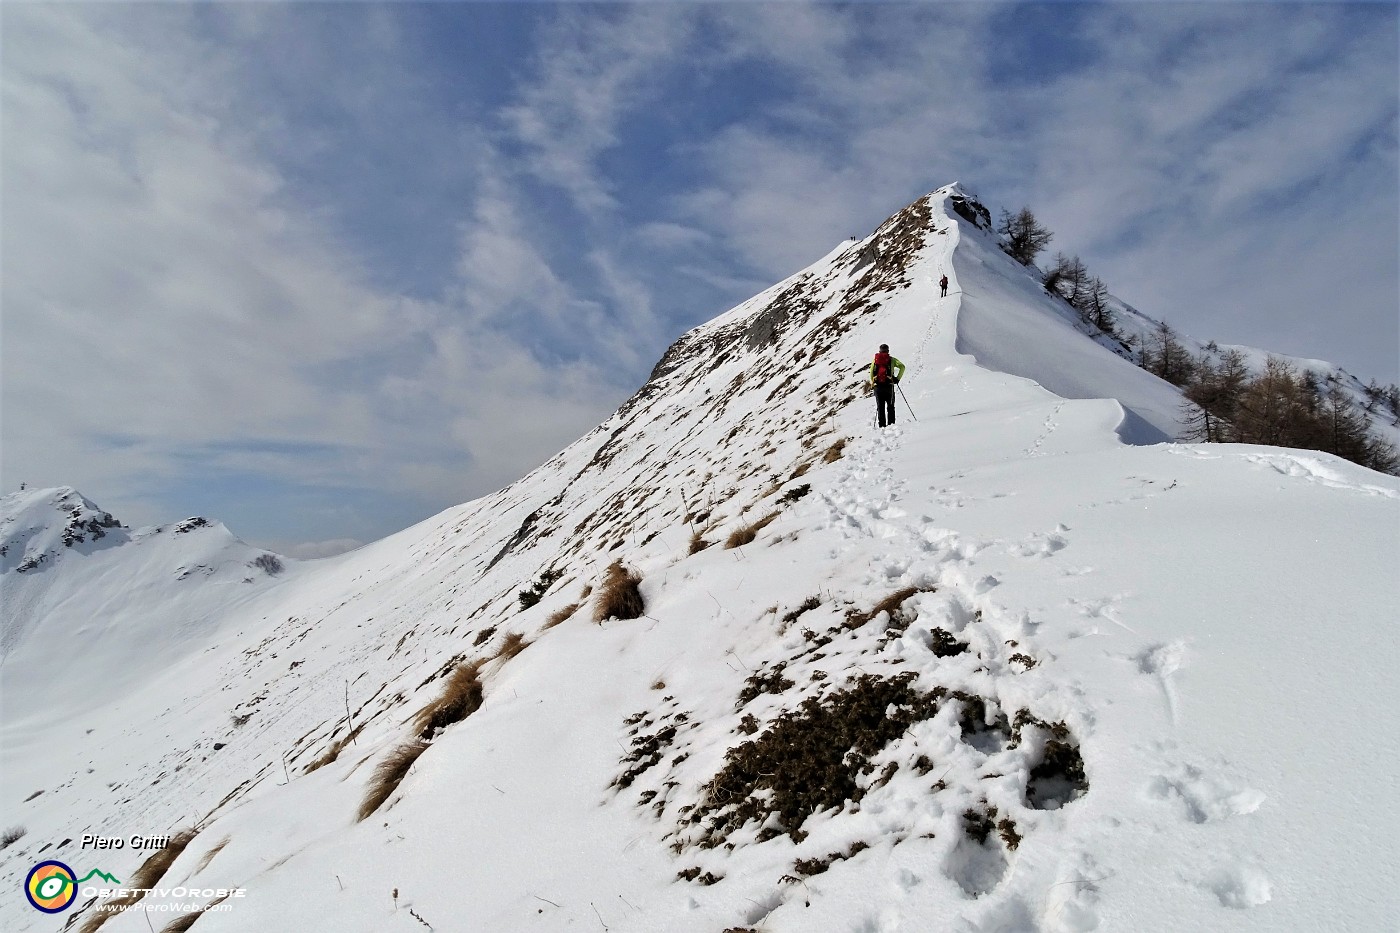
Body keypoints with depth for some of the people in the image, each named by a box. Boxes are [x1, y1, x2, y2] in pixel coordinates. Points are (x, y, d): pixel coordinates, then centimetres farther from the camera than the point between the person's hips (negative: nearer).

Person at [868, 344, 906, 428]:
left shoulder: (875, 359, 13)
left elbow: (871, 371, 3)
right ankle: (891, 424, -1)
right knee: (890, 406, 7)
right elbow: (902, 366, -4)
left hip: (878, 385, 1)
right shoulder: (891, 359, 9)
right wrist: (897, 378, 0)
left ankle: (882, 425, -1)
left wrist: (872, 382, 12)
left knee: (880, 406, 5)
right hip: (888, 384, -1)